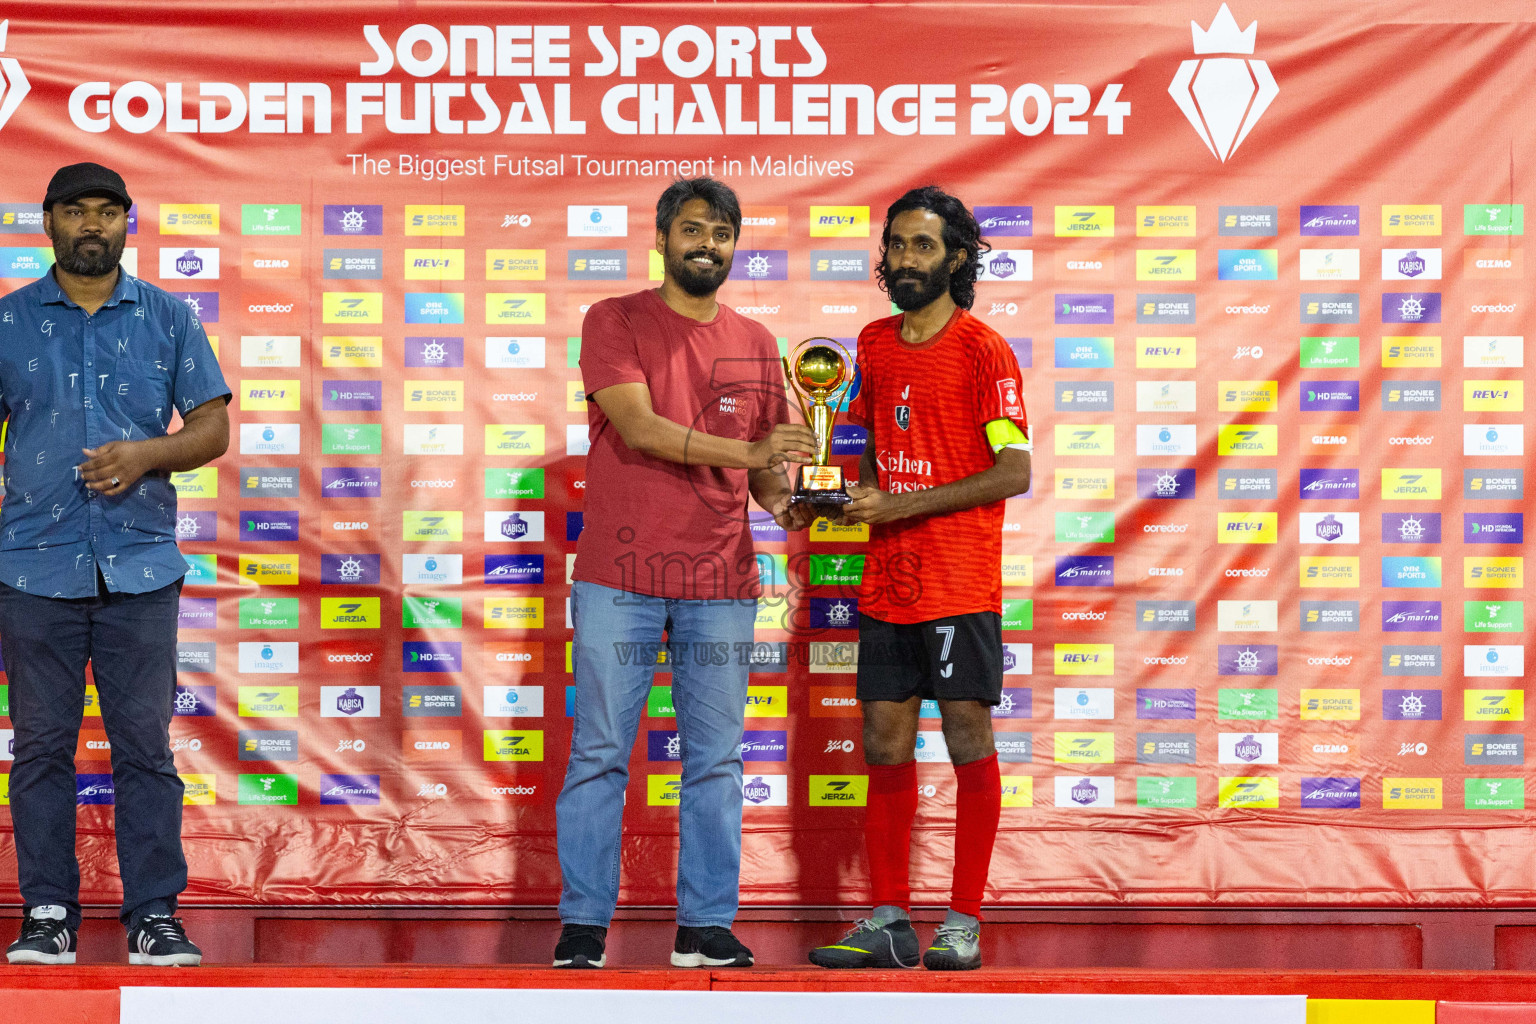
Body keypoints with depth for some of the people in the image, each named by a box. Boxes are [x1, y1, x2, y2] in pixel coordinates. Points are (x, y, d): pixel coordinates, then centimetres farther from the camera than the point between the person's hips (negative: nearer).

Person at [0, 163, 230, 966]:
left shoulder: (169, 319, 9)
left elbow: (212, 427, 8)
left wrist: (147, 455, -11)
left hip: (141, 564, 0)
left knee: (145, 744, -1)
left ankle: (154, 916, 4)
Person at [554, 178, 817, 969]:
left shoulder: (755, 344, 13)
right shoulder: (615, 323, 0)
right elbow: (638, 426, -14)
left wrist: (784, 504, -5)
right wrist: (745, 452, -22)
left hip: (721, 584, 4)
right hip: (618, 577, -3)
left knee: (715, 760, 4)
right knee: (599, 754, 0)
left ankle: (706, 925, 10)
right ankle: (583, 925, 6)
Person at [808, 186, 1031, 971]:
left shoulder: (982, 350, -7)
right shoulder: (875, 344, 13)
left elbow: (1014, 470, -12)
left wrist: (901, 505, -15)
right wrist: (851, 492, 2)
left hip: (960, 582, -6)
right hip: (887, 582, 6)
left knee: (967, 741, -2)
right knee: (884, 745, 5)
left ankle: (963, 924, 3)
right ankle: (887, 921, 11)